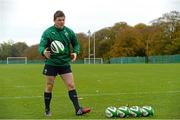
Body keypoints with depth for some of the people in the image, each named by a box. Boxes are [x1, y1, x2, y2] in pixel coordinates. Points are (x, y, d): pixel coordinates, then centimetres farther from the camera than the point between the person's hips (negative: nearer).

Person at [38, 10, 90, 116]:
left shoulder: (69, 32, 1)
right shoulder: (48, 32, -8)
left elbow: (76, 44, 12)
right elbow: (41, 46, -14)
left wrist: (75, 52, -9)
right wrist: (44, 52, -37)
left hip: (65, 63, 2)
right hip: (51, 63, -2)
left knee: (71, 85, -4)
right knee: (49, 87, 6)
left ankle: (78, 109, -2)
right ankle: (47, 110, 21)